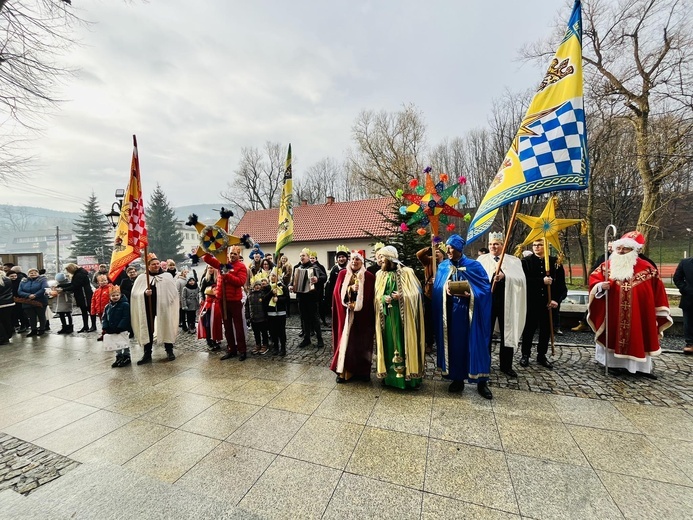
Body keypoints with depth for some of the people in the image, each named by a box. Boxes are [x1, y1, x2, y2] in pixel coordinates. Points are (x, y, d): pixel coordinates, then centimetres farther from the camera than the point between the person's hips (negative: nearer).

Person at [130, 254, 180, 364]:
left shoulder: (167, 276, 4)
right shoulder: (142, 277, 7)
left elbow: (173, 292, 1)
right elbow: (135, 293, 1)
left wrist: (168, 303, -9)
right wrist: (144, 293, -19)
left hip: (163, 307, -1)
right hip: (147, 307, 1)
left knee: (166, 328, 5)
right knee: (148, 329, 6)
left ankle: (169, 351, 17)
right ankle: (147, 354, 16)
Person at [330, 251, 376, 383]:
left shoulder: (368, 276, 0)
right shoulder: (342, 274, 5)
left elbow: (370, 297, -3)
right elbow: (337, 292, -1)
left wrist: (357, 305, -13)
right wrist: (351, 288, -15)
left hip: (362, 315, -1)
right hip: (345, 313, 1)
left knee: (360, 342, 6)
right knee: (345, 340, 3)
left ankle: (361, 371, 19)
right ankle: (343, 371, 13)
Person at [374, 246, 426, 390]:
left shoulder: (406, 272, -5)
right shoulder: (379, 274, 9)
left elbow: (416, 293, -4)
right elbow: (377, 295, 11)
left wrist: (402, 296, -19)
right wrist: (384, 298, -9)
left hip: (403, 315, -3)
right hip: (387, 315, 4)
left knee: (404, 342, 1)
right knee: (389, 343, 8)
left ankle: (407, 374, 16)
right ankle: (390, 374, 21)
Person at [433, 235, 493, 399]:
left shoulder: (474, 266, -2)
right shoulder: (443, 267, 6)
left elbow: (485, 287, -4)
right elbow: (437, 289, 5)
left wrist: (471, 294, -21)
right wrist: (445, 291, -16)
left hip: (468, 312, -2)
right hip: (449, 312, 2)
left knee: (474, 344, 2)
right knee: (453, 344, 8)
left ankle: (482, 382, 17)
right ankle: (457, 379, 22)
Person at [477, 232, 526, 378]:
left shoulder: (513, 261, 5)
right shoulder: (482, 259, 6)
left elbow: (520, 279, -10)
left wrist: (504, 276, -26)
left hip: (506, 302, 1)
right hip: (487, 300, 0)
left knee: (507, 334, 9)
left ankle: (506, 366, 25)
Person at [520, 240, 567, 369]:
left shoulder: (555, 262, 4)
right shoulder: (526, 261, -2)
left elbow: (561, 284, 2)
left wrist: (557, 299, -8)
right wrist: (542, 281, -21)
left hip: (548, 303, 3)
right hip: (531, 302, -2)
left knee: (546, 330, 11)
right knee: (529, 329, 7)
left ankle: (542, 355, 27)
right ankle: (525, 355, 20)